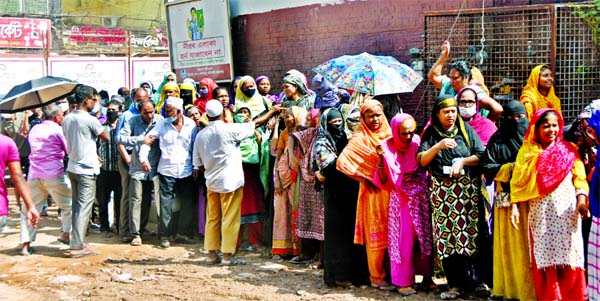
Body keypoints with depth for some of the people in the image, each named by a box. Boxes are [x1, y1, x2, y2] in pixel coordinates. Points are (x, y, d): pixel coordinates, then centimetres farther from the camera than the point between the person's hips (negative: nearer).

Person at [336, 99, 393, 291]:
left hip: (392, 190, 5)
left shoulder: (389, 135, 9)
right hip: (374, 192, -5)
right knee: (376, 235, 2)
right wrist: (363, 176, -12)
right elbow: (342, 161, -17)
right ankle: (377, 278, 12)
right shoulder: (360, 138, -8)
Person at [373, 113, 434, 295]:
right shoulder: (388, 149, -8)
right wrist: (381, 159, -20)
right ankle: (403, 281, 12)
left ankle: (427, 276, 24)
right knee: (403, 240, 2)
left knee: (426, 236, 9)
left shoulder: (418, 143, -4)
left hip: (422, 197, 2)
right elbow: (383, 182, -9)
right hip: (401, 200, -2)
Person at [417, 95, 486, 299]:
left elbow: (482, 156, 0)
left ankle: (475, 279, 8)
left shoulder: (466, 130, 6)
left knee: (471, 233, -3)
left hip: (468, 189, 0)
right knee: (446, 236, -2)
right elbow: (421, 161, -4)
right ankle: (455, 284, 4)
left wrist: (462, 161, -13)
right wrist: (438, 147, -17)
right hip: (442, 191, 1)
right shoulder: (430, 134, 7)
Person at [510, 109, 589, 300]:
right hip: (541, 211, 0)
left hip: (567, 210, 0)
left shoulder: (569, 150, 6)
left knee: (568, 254, -2)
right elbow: (518, 181, 3)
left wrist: (582, 200, -12)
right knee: (544, 255, 4)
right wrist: (514, 206, -6)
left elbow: (579, 178, 3)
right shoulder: (527, 151, 6)